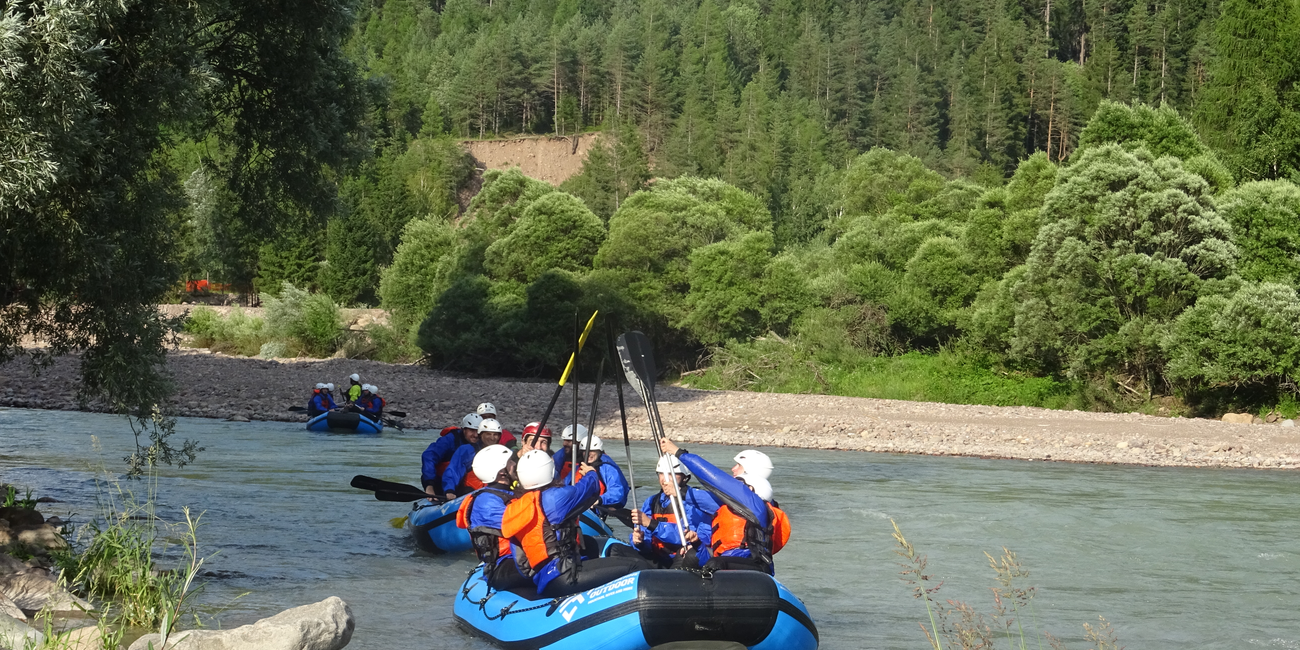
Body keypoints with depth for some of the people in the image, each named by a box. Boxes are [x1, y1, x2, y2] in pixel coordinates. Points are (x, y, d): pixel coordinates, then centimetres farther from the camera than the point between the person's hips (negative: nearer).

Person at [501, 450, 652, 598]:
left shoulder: (513, 511, 17)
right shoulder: (554, 497, -7)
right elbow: (591, 486, 11)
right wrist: (591, 473, 33)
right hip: (562, 578, -9)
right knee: (638, 567, -11)